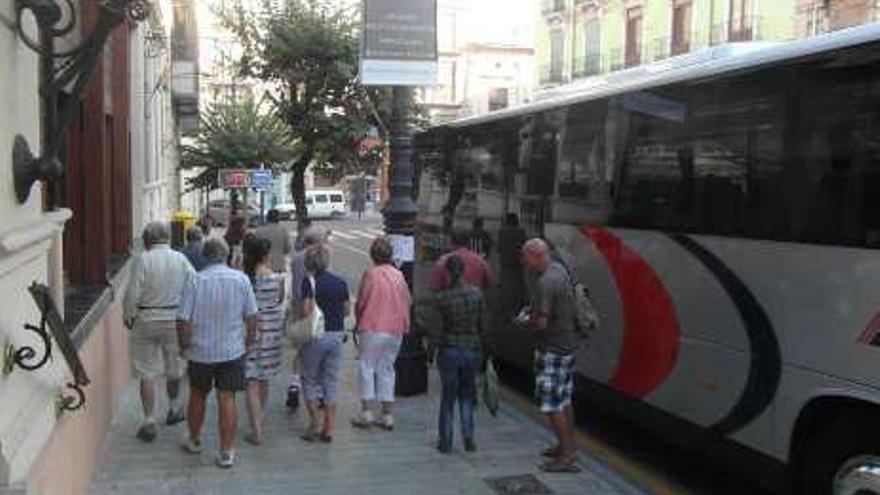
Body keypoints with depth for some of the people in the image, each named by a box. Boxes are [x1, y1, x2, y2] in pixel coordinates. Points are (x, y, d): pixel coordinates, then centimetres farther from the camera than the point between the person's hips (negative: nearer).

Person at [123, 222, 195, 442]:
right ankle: (174, 409, 38)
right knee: (174, 368, 19)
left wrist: (128, 316, 5)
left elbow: (133, 293, -11)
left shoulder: (142, 259, -10)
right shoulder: (180, 259, -2)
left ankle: (149, 422, 4)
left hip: (146, 320, -2)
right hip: (174, 319, 3)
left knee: (147, 373, 4)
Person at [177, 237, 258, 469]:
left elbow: (184, 320, -12)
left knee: (197, 396, 19)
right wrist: (250, 338, 13)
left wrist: (184, 345, 4)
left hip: (200, 352, 0)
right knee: (227, 400, 5)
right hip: (232, 351, 0)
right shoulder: (241, 279, -7)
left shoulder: (194, 281, -12)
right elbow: (251, 316, -2)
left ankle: (194, 440, 37)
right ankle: (227, 452, 8)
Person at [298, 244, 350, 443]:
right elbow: (347, 310, 7)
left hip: (316, 335, -4)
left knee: (309, 379, 12)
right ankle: (328, 429, 13)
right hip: (336, 334, 4)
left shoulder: (309, 281, -10)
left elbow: (306, 310, -17)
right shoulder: (340, 282, 3)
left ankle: (315, 421, 1)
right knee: (331, 383, 10)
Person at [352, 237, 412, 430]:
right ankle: (388, 415, 12)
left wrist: (358, 322, 10)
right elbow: (408, 301, 8)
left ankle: (367, 411, 1)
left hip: (373, 328, -5)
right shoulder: (399, 275, 4)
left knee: (366, 366, 5)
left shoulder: (370, 273, -9)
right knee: (387, 368, 12)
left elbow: (361, 302, -6)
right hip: (396, 329, 5)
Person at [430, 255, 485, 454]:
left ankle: (445, 442, 16)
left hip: (449, 350, -2)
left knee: (448, 396, 11)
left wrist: (432, 349, 4)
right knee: (466, 394, 18)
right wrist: (480, 347, 12)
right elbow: (482, 325, 1)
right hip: (472, 350, 2)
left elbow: (437, 330, -8)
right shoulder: (477, 294, -4)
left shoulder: (441, 298, -11)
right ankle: (468, 436, 7)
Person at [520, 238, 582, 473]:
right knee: (564, 400, 19)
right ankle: (567, 445, 31)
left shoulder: (546, 282, -23)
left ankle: (567, 457, 1)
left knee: (551, 403, -4)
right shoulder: (558, 268, 7)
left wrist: (527, 323, -8)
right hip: (568, 343, 10)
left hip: (554, 348, -10)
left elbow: (541, 322, -24)